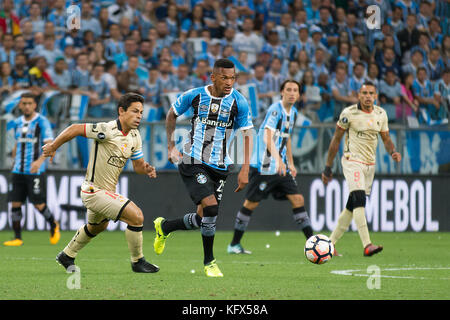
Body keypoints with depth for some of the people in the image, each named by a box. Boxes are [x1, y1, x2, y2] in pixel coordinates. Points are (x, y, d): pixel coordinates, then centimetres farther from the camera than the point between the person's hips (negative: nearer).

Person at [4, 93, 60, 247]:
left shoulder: (42, 122, -7)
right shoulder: (18, 123, 12)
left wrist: (40, 161, -31)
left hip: (36, 171, -5)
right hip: (18, 171, 5)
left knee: (38, 205, -4)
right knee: (15, 203, -2)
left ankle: (53, 225, 23)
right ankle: (17, 238, 5)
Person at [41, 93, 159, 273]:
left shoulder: (135, 136, 3)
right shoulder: (107, 130, -23)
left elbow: (138, 164, 11)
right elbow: (74, 129, -17)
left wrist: (146, 169, -12)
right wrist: (53, 147, -8)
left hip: (108, 191, 10)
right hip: (94, 191, -10)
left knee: (97, 227, 33)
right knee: (136, 216, -18)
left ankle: (66, 256, 53)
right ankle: (137, 262, -2)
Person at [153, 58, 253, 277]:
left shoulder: (239, 102, -5)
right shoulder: (194, 95, -5)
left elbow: (247, 135, -2)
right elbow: (172, 114, 12)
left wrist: (245, 169, -11)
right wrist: (171, 147, 6)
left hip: (219, 167, 3)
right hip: (193, 162, -3)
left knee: (204, 218, 5)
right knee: (211, 207, -20)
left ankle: (164, 227, 36)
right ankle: (209, 262, -3)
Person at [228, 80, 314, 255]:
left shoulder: (293, 112, 12)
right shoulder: (275, 109, -16)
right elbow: (267, 137, -29)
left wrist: (290, 163, 24)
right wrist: (278, 159, -43)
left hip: (282, 167, 8)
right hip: (264, 166, -8)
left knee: (297, 199, -1)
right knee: (251, 203, -1)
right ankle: (234, 244, 10)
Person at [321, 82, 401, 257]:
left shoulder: (381, 114, 6)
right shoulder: (349, 113, -9)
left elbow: (386, 138, 16)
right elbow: (336, 139, -2)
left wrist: (393, 151, -7)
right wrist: (328, 167, 0)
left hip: (370, 164, 6)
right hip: (352, 161, -6)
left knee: (352, 206, 8)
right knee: (359, 200, -22)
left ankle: (330, 243, 19)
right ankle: (367, 245, -31)